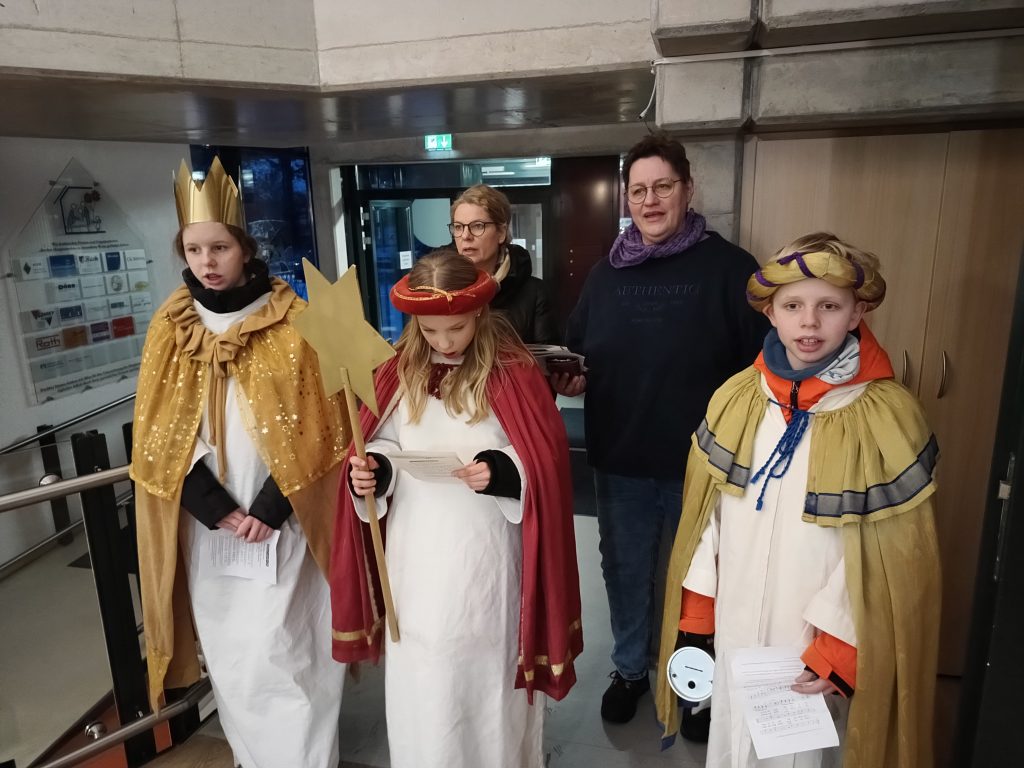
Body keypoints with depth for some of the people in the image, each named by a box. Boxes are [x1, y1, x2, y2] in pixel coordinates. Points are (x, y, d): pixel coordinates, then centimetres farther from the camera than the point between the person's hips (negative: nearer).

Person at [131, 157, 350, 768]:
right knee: (230, 655, 13)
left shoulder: (292, 323, -6)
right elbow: (159, 436, 1)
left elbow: (317, 427, -8)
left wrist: (271, 507, -13)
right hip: (207, 525, 3)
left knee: (284, 654, 1)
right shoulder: (170, 329, 3)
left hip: (284, 522, -3)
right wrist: (215, 509, -9)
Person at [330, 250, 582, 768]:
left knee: (486, 669, 14)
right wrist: (370, 472, -12)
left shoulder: (512, 371, -10)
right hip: (416, 552, 4)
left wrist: (501, 472, -26)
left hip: (484, 552, -3)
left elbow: (545, 460, -9)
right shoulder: (399, 371, 1)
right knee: (419, 674, 17)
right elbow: (381, 446, 9)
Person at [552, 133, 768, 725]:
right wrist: (572, 379, -7)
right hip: (619, 461, 4)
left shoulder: (730, 268, -8)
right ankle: (630, 670, 42)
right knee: (625, 572, 18)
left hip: (700, 462, -3)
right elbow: (576, 353, 14)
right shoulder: (607, 273, 6)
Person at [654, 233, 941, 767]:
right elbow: (707, 516, 1)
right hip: (734, 631, 3)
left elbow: (892, 559, -11)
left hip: (820, 646, -3)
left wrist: (838, 652, -11)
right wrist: (696, 617, 2)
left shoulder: (888, 417, -14)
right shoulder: (736, 398, -4)